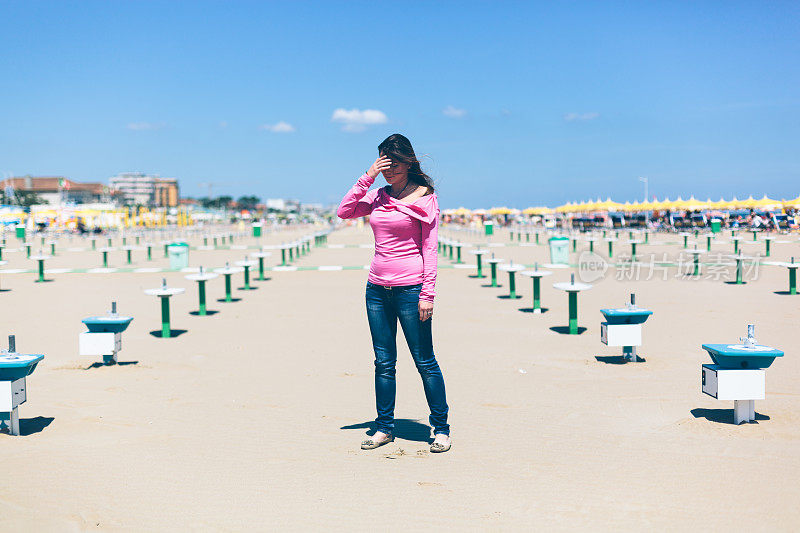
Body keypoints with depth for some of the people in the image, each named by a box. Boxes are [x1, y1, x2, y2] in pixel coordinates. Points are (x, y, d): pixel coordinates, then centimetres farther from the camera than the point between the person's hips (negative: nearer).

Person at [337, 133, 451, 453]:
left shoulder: (424, 198, -3)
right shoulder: (378, 196, 11)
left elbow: (429, 249, -6)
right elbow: (344, 212, 0)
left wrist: (428, 294, -12)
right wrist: (368, 176, -4)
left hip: (410, 287, -5)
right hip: (377, 287, 5)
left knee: (425, 361, 1)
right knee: (383, 362, 9)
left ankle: (441, 429, 12)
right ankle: (384, 427, 19)